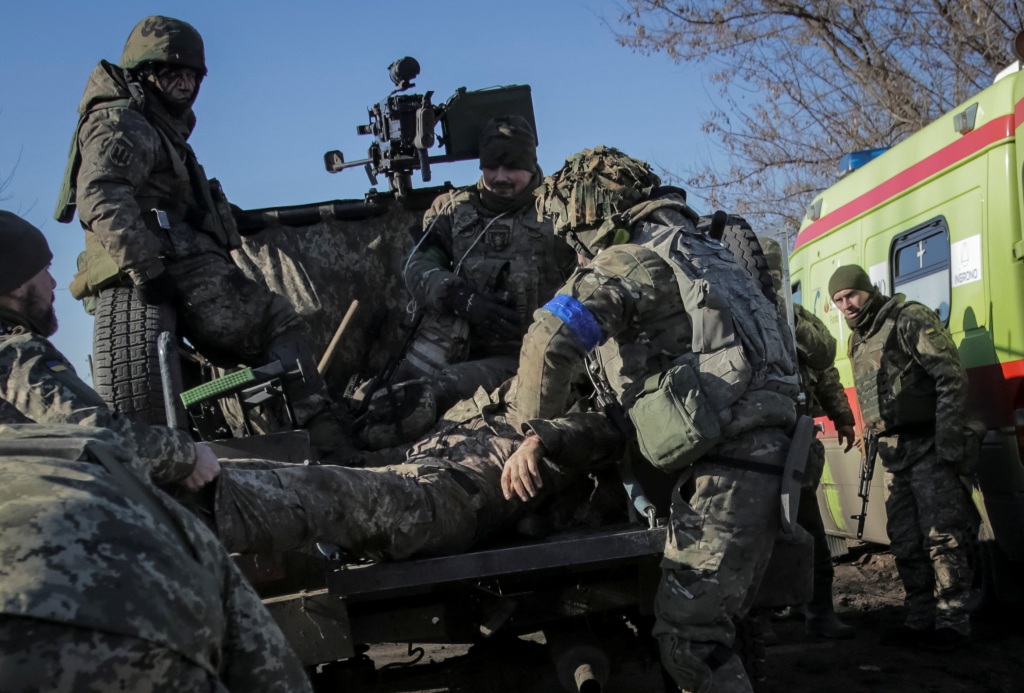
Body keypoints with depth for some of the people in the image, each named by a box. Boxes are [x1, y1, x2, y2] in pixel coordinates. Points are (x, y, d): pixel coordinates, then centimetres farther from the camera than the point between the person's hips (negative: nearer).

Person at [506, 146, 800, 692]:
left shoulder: (632, 260, -4)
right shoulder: (689, 249, 25)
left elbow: (549, 339, -18)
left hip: (726, 466, -10)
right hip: (763, 451, 10)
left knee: (687, 633, -10)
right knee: (708, 620, 16)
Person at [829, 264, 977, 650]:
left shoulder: (910, 319, -8)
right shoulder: (858, 341, 17)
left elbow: (952, 379, -14)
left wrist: (948, 441, -19)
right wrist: (871, 439, 14)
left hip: (927, 446, -9)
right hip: (893, 452, 9)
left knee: (941, 537, -7)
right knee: (904, 541, 11)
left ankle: (952, 625, -3)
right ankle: (921, 621, 20)